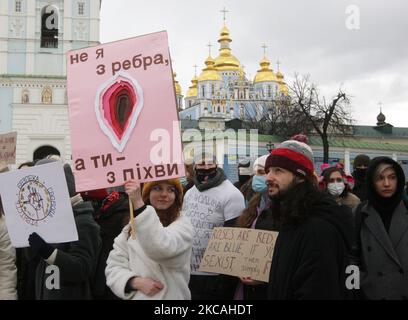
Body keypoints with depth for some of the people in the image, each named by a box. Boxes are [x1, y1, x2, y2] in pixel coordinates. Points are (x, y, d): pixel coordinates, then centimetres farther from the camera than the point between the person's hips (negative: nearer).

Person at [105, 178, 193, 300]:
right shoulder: (131, 228, 10)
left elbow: (162, 248, -22)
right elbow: (114, 266, 5)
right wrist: (136, 282, -14)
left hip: (169, 296, -3)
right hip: (135, 296, 3)